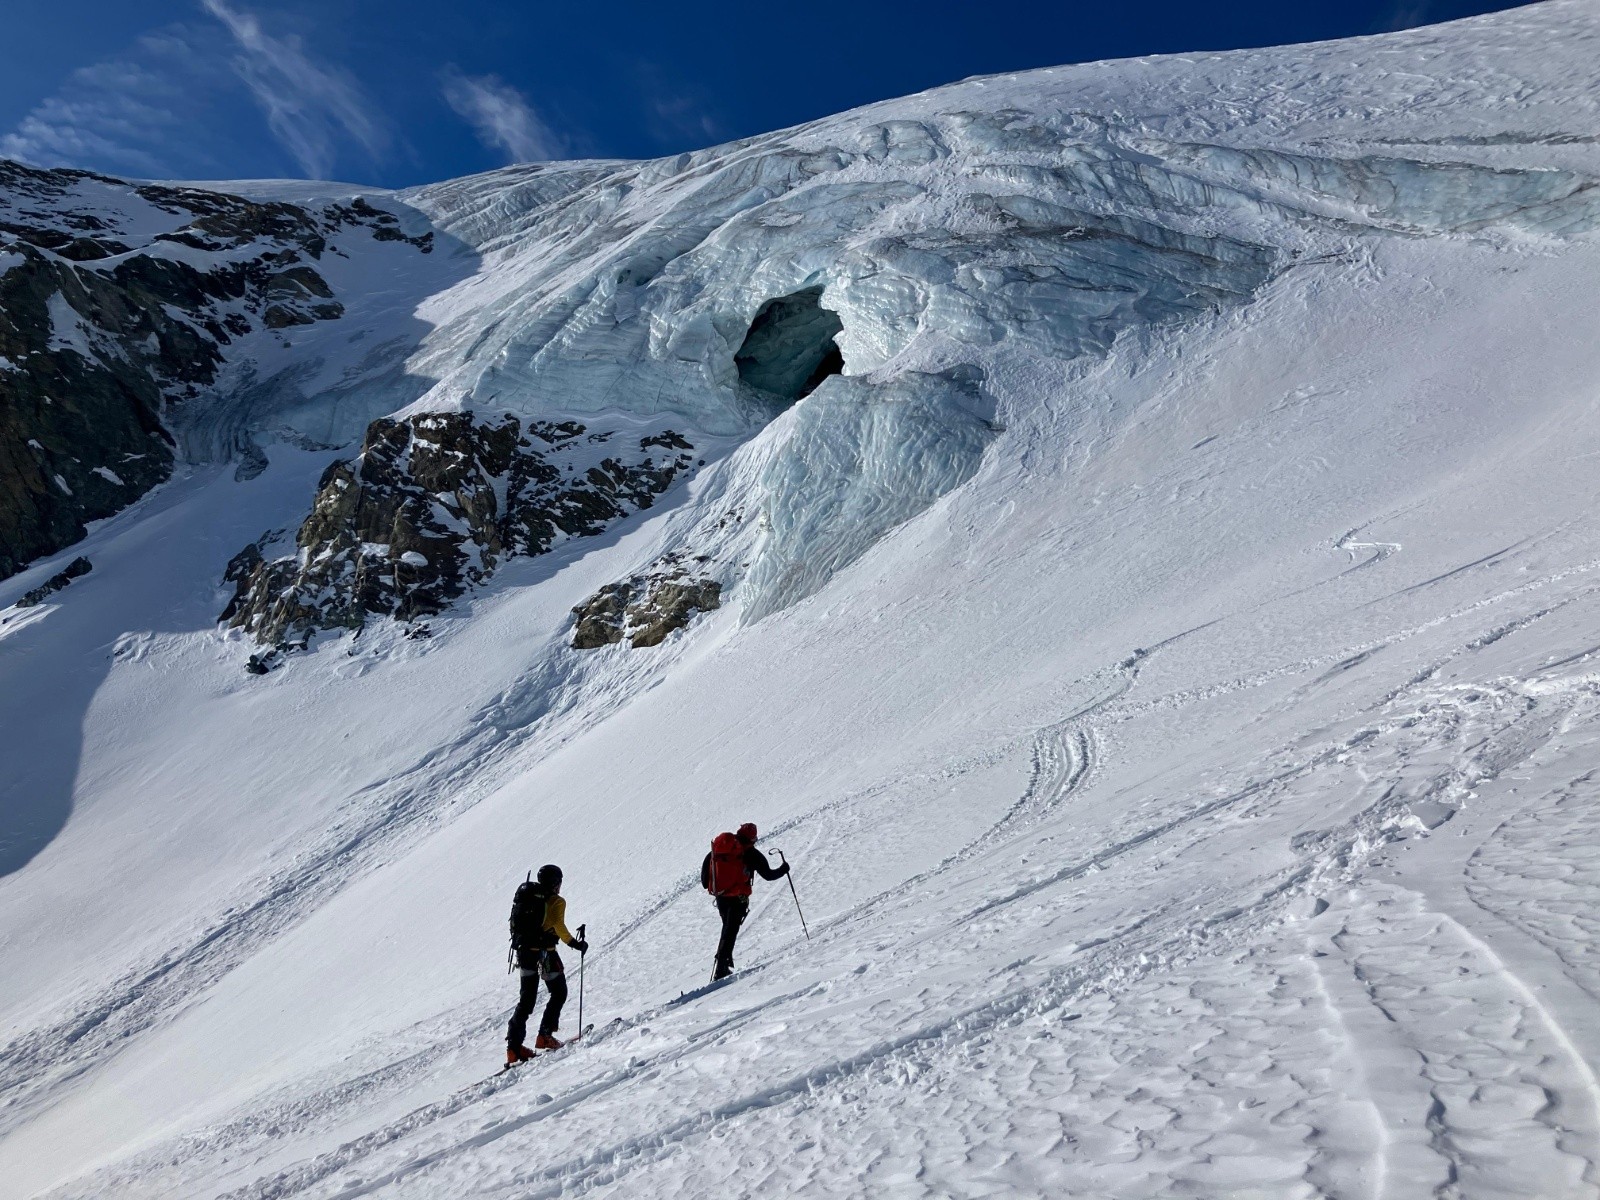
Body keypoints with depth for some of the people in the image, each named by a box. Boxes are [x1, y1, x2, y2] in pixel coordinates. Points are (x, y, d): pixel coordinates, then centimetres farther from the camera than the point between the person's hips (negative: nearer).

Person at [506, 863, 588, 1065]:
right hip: (545, 952, -6)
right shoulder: (556, 901, -8)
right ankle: (545, 1036, 6)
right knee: (559, 993, 13)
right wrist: (575, 944, -12)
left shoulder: (526, 896, 11)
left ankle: (514, 1047, 7)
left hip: (525, 951, 6)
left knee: (526, 999, 13)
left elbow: (516, 922, 12)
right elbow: (558, 926, -20)